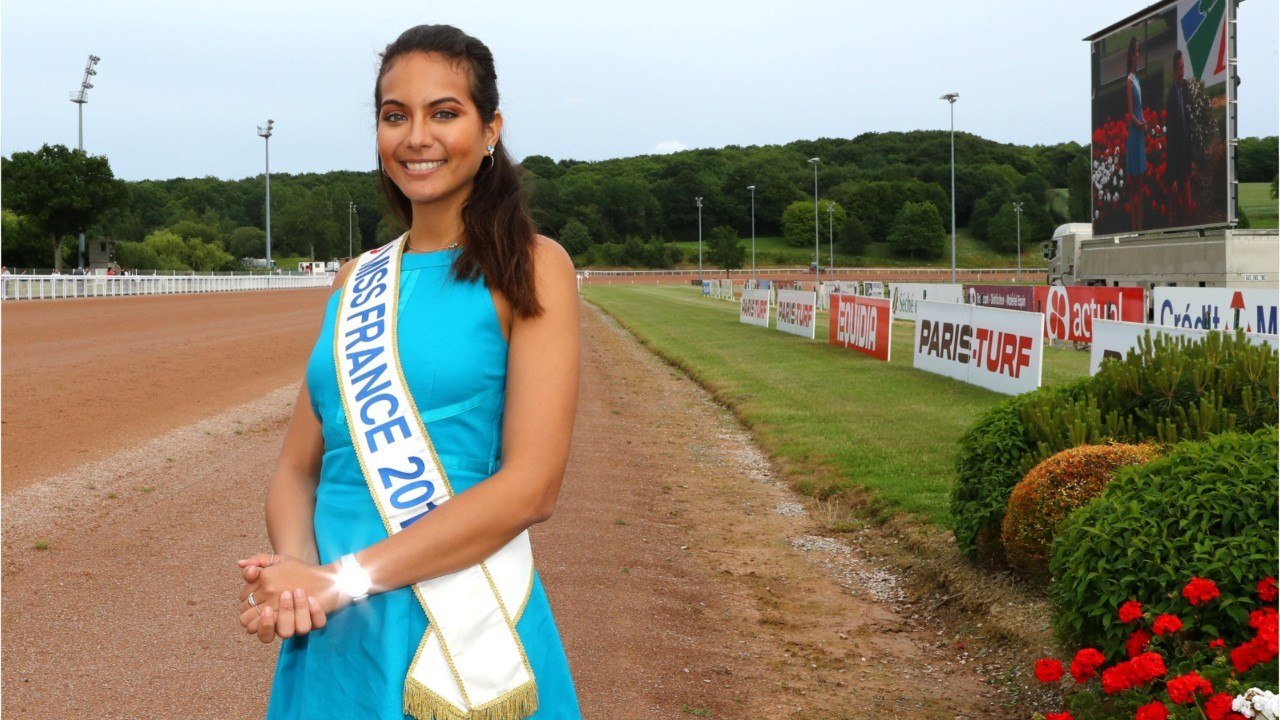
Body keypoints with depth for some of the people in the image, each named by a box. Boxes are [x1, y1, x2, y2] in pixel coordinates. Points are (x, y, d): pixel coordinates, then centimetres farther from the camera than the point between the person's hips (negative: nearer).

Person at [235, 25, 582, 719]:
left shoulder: (530, 267, -5)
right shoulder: (356, 281, 10)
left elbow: (531, 485, -14)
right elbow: (297, 467, 9)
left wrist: (346, 577, -18)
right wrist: (294, 570, -13)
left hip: (467, 630, -4)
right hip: (330, 637, 4)